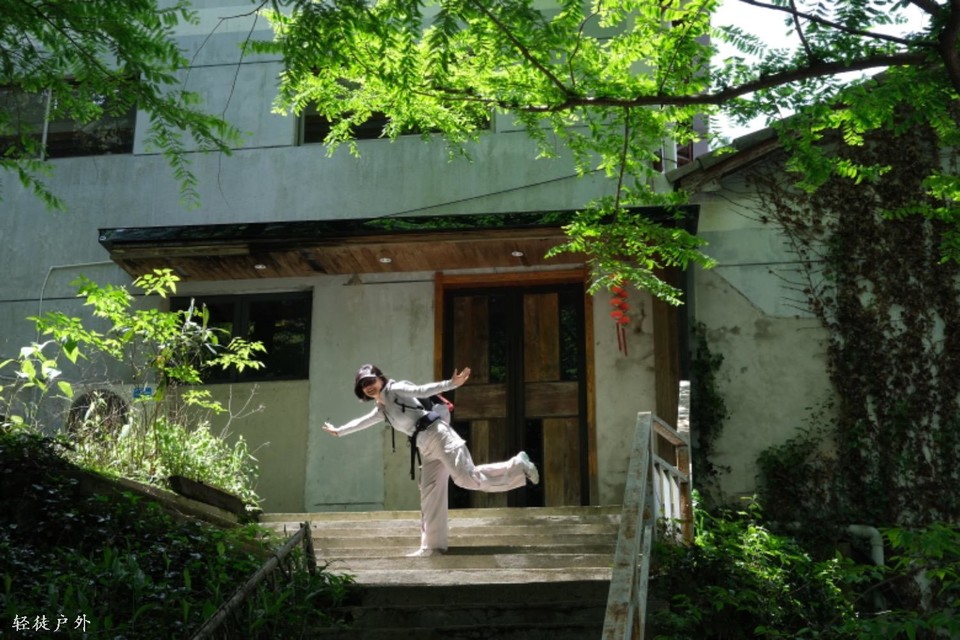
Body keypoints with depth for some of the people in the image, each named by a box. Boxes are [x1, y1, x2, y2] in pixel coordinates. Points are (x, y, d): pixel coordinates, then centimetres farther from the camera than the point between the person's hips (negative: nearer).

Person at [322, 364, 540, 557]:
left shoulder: (395, 389, 0)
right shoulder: (381, 410, 23)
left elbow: (422, 390, -13)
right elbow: (361, 422, 40)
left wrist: (451, 384, -25)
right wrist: (338, 431, 49)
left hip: (437, 435, -9)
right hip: (426, 447, 9)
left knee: (468, 477, -19)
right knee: (430, 495, 7)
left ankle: (518, 465, -8)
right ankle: (432, 545, 11)